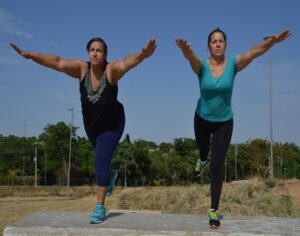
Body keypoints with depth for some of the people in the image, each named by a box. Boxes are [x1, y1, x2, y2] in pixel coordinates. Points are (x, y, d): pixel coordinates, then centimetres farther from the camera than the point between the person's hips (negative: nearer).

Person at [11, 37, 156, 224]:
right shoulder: (81, 68, -22)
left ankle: (100, 207, -3)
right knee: (102, 157, 27)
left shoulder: (112, 69, -29)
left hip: (112, 124, -4)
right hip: (91, 124, 5)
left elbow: (128, 62, -48)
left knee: (101, 161, -14)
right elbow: (57, 62, -34)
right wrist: (31, 55, -48)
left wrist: (143, 55, -69)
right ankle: (110, 176, 60)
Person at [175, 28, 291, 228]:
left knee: (217, 165, -4)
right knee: (202, 148, 29)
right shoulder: (202, 66, -19)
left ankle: (214, 210, 6)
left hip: (225, 122, -1)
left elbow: (254, 52, -33)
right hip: (202, 119, 1)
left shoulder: (233, 64, -16)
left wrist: (273, 41, -50)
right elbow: (190, 56, -42)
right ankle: (203, 161, 68)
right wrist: (185, 49, -65)